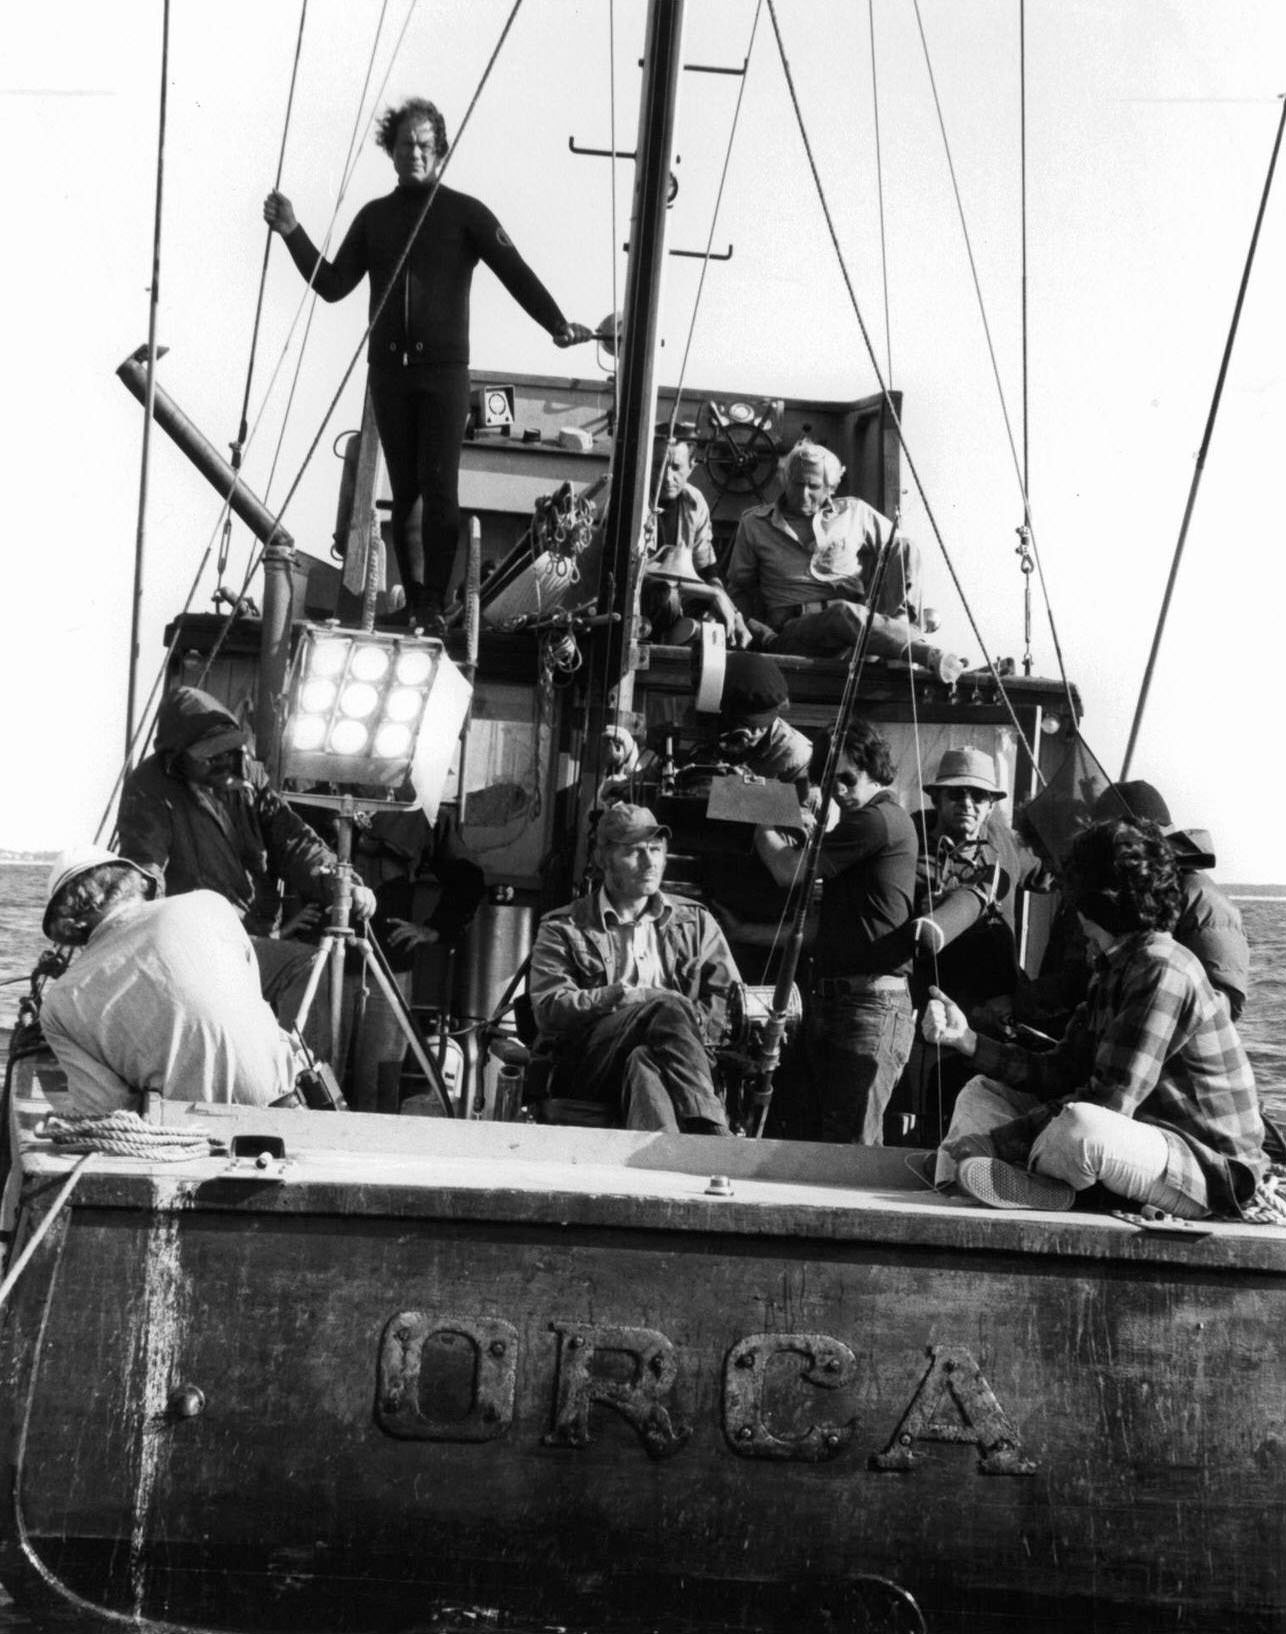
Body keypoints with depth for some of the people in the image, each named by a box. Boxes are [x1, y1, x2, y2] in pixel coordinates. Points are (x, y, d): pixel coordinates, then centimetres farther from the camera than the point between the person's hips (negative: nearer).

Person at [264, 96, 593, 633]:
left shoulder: (465, 214, 3)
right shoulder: (374, 217, 14)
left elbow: (515, 271, -4)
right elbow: (334, 285, 13)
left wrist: (556, 324, -14)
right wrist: (292, 234, 2)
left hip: (444, 371, -4)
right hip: (388, 371, 4)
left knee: (438, 487, -12)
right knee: (404, 490, 5)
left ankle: (435, 607, -12)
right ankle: (414, 603, 9)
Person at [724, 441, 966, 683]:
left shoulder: (854, 513, 14)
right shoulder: (754, 524, 12)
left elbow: (904, 553, 18)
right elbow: (738, 587, 20)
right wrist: (757, 628, 1)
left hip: (855, 619, 2)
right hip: (794, 630, -2)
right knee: (846, 613, -36)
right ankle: (928, 656, -44)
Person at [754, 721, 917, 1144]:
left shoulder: (878, 819, -10)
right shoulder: (864, 823, 22)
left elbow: (789, 871, -8)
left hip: (872, 1003, -10)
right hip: (832, 999, 10)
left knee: (849, 1141, -15)